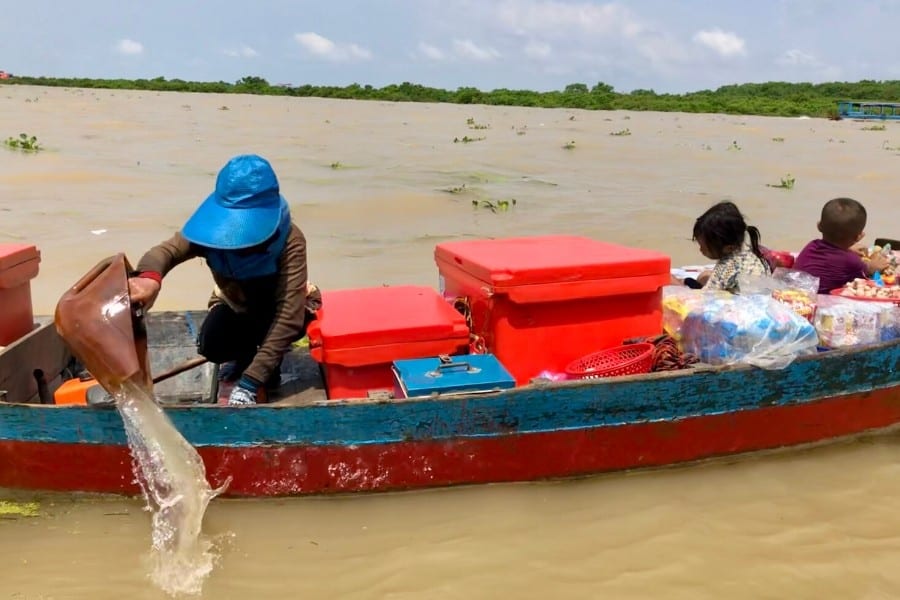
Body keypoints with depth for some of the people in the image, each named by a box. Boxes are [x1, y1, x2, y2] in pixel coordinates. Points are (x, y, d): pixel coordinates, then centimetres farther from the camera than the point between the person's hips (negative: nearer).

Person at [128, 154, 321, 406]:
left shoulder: (290, 241, -39)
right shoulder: (214, 231, -28)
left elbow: (289, 315, -45)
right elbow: (167, 249, -42)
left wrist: (250, 382, -52)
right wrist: (149, 276, -70)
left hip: (277, 307, -3)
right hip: (236, 304, 3)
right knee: (210, 345, -25)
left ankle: (272, 364, -1)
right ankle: (246, 353, 12)